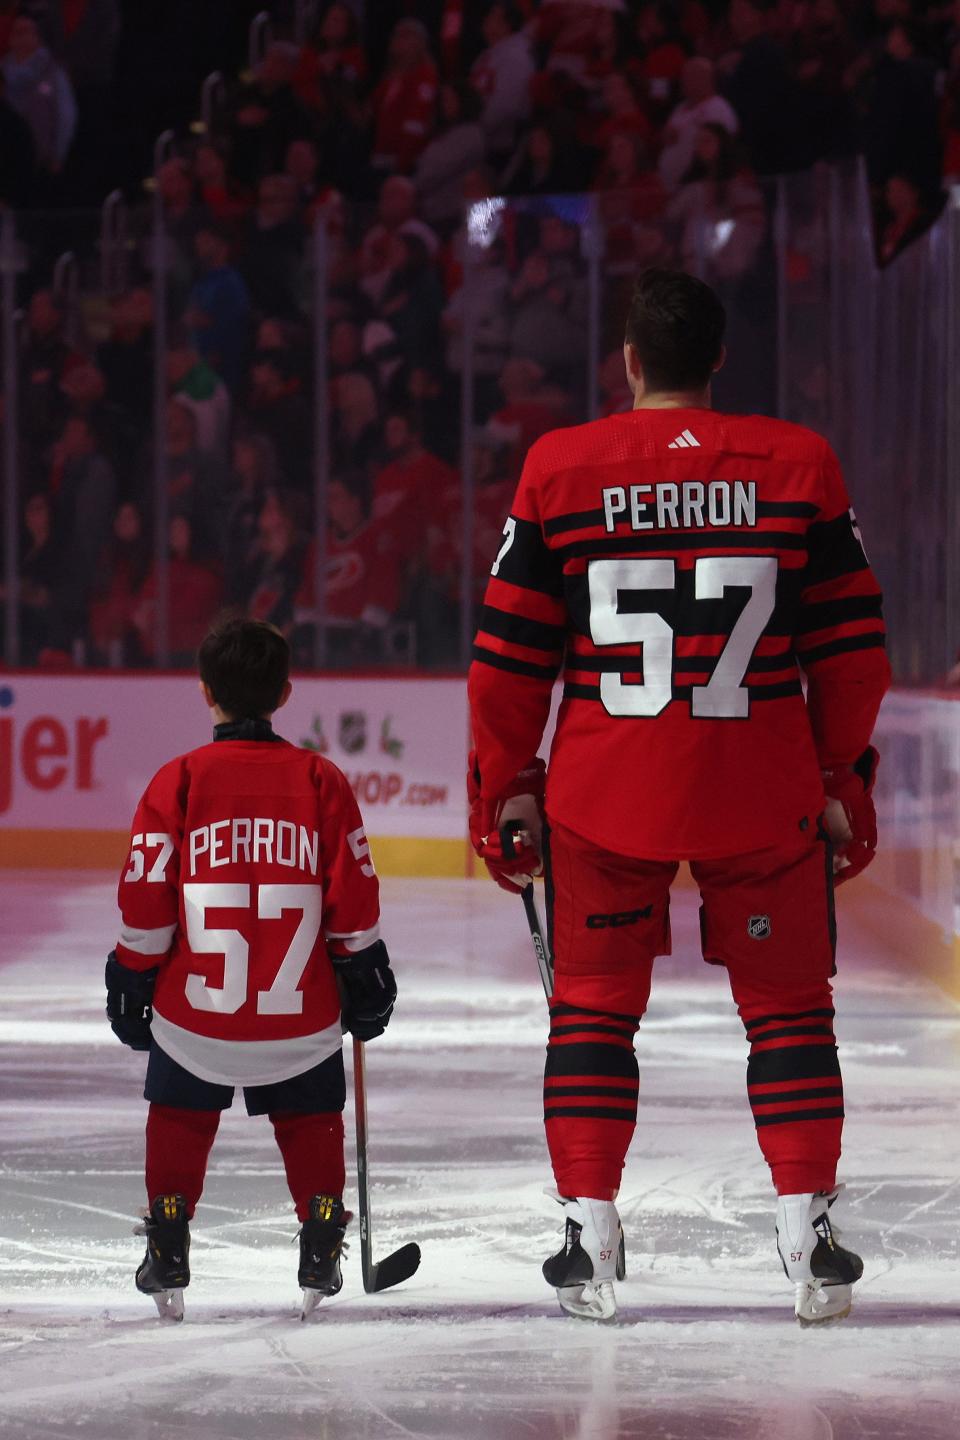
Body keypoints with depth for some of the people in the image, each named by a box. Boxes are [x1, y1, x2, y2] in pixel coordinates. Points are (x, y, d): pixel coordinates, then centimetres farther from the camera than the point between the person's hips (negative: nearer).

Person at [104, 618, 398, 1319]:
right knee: (310, 1119, 21)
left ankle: (168, 1256, 14)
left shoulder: (177, 782, -4)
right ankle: (321, 1251, 16)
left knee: (180, 1118, 19)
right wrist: (366, 978, 16)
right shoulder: (320, 780, 0)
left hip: (194, 1006, -1)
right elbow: (354, 896, 3)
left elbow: (145, 901, -3)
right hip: (300, 1013, 1)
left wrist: (131, 984, 9)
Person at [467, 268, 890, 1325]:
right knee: (788, 1004, 10)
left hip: (604, 796, 0)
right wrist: (844, 782, 12)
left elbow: (508, 658, 1)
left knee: (593, 1005, 13)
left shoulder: (558, 469, -1)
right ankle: (806, 1236, 4)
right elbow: (851, 649, 1)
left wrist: (505, 790, 11)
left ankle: (589, 1237, 8)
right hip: (765, 792, 0)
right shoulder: (798, 465, -1)